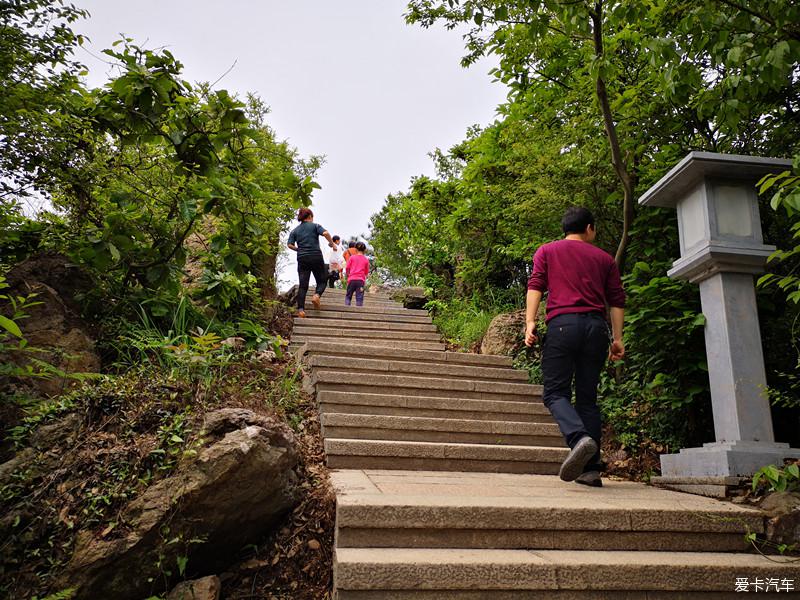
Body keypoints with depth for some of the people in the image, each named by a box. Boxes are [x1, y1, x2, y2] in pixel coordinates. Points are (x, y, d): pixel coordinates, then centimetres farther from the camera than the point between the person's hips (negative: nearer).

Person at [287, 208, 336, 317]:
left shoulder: (295, 230, 12)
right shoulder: (315, 226, 3)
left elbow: (290, 245, 2)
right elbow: (325, 233, -14)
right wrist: (332, 243, -1)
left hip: (302, 259, 3)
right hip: (316, 257, -3)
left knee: (303, 285, 2)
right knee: (321, 281, 12)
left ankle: (301, 309, -9)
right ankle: (317, 295, -18)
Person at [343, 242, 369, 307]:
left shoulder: (352, 257, 3)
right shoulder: (366, 260, 6)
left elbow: (347, 268, 4)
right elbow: (366, 272, 9)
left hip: (352, 279, 0)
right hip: (361, 280, 0)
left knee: (348, 296, 10)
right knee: (359, 298, 0)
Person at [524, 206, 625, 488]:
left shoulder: (547, 251, 16)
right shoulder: (604, 258, 21)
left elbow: (535, 286, 1)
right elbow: (617, 300, 14)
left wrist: (530, 322, -6)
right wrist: (617, 338, 14)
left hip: (562, 323, -3)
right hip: (596, 327, 3)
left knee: (555, 393, 0)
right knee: (588, 398, 7)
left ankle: (580, 438, -28)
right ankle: (591, 469, 4)